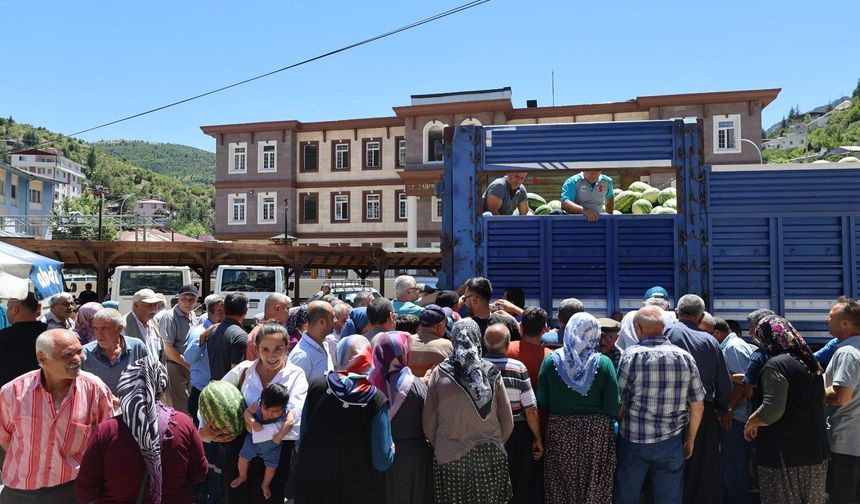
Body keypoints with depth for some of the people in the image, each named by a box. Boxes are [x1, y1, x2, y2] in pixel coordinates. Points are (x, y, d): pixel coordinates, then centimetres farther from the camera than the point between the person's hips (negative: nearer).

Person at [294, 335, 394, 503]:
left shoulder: (316, 386, -9)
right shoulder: (376, 399, -16)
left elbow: (302, 435, 1)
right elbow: (382, 461, -14)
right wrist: (392, 447, 6)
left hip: (312, 483, 2)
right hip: (358, 490, -2)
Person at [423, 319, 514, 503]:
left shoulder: (439, 373, -8)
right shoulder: (492, 373, -6)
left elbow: (429, 424, -3)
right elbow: (508, 422, -1)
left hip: (450, 460, -1)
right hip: (490, 458, 1)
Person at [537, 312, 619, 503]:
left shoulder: (551, 360, -7)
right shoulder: (603, 363, -10)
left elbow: (542, 400, -4)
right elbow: (613, 407, -11)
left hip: (560, 430, 1)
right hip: (596, 432, -1)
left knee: (561, 486, 14)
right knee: (595, 487, 14)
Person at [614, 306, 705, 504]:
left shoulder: (631, 355, -12)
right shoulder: (685, 357, -1)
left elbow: (618, 403, -10)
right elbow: (697, 406, 5)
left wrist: (620, 428, 6)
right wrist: (691, 440, 17)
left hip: (633, 441, -2)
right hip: (671, 443, 3)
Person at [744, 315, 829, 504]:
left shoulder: (776, 365, -18)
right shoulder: (811, 362, 10)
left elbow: (772, 409, -25)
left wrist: (751, 423, -7)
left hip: (785, 455, -8)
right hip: (815, 452, 8)